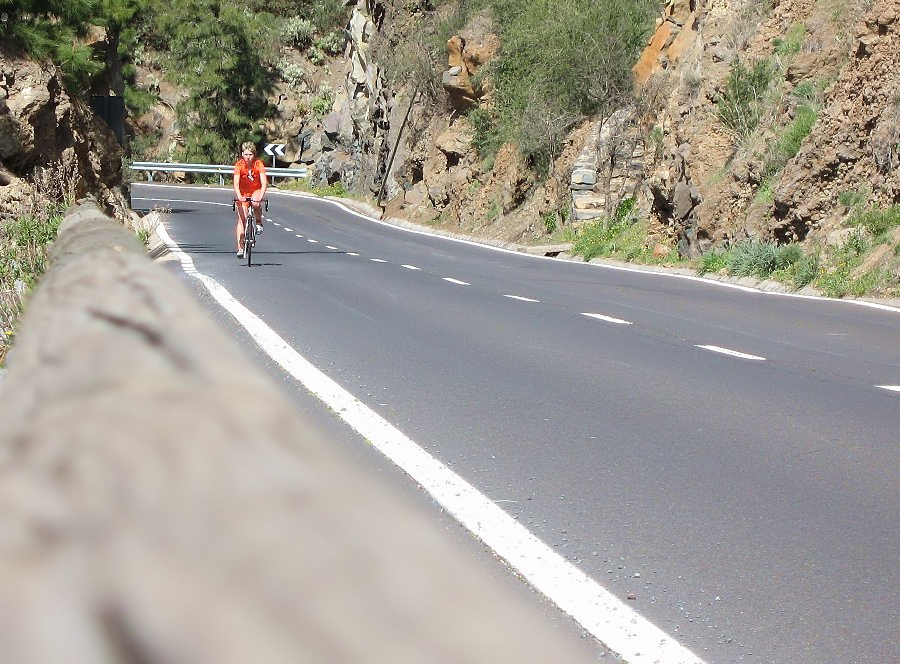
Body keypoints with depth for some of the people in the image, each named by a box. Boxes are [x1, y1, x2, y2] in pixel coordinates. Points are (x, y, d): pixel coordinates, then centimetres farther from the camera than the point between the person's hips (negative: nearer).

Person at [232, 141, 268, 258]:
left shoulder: (259, 164, -20)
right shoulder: (239, 165, -20)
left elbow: (264, 182, -29)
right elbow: (236, 183, -29)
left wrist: (261, 196, -46)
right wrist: (239, 196, -47)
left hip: (256, 190, -1)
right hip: (243, 193, 1)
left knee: (256, 203, -36)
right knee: (242, 219, -10)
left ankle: (259, 223, -6)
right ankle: (240, 247, -10)